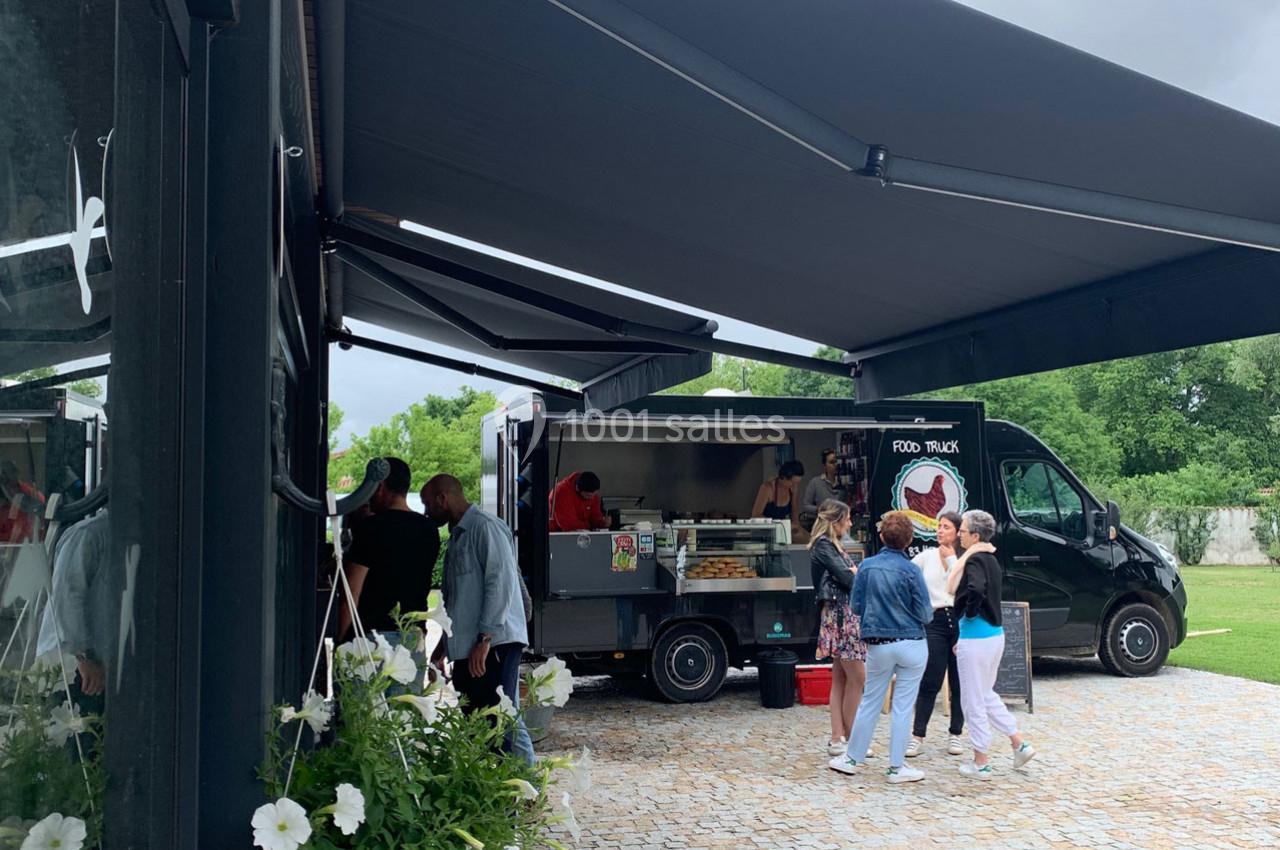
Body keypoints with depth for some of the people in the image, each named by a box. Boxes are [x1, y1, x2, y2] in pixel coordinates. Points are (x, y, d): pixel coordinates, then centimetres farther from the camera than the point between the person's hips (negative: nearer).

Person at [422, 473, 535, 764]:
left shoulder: (485, 527, -8)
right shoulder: (457, 535, 22)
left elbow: (501, 582, -17)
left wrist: (485, 638, -21)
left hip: (493, 643, -10)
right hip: (466, 648, 10)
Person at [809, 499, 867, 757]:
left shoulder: (831, 545, 18)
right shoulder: (823, 546, -12)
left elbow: (848, 574, 12)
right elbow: (847, 578, -18)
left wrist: (853, 572, -7)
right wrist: (856, 573, 0)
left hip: (846, 616, 10)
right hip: (841, 616, -10)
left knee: (840, 679, 9)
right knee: (858, 678, -5)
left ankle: (838, 738, 12)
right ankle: (851, 740, 3)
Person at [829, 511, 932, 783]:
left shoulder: (867, 566, -3)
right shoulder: (911, 571, -12)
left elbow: (856, 607, 3)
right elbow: (925, 614, -8)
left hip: (878, 645, 3)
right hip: (911, 645, -3)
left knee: (870, 702, 15)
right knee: (903, 706, 4)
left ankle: (852, 758, 23)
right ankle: (896, 768, 10)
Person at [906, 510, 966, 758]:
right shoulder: (927, 556, 7)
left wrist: (951, 559, -8)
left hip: (961, 621, 0)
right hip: (935, 621, 0)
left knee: (959, 682, 8)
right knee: (930, 683, -2)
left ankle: (956, 735, 21)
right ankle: (917, 737, 2)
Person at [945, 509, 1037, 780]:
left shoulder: (974, 561, -17)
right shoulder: (991, 560, 11)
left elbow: (975, 590, -37)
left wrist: (968, 612, -16)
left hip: (976, 640, -9)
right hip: (995, 635, 9)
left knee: (974, 701, 4)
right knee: (987, 695, 24)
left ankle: (981, 764, 14)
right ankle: (1020, 744, 25)